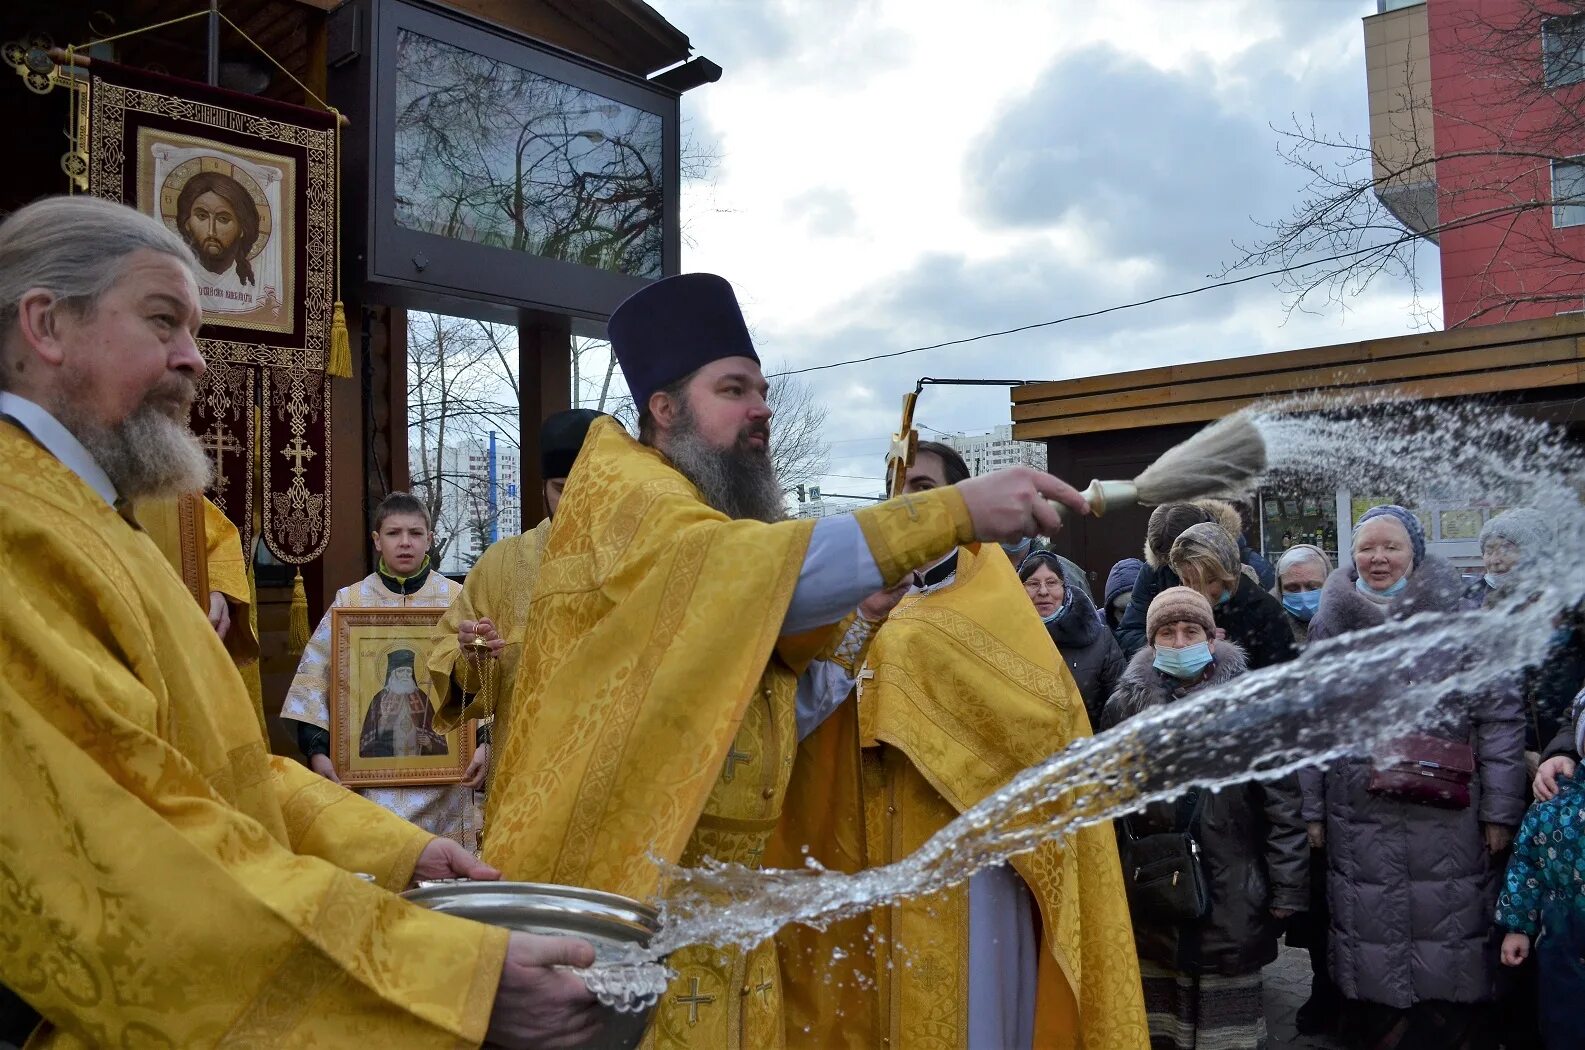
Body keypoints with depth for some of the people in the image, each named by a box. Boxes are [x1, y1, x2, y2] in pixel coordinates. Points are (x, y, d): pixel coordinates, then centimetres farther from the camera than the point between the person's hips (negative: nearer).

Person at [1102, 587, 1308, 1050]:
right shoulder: (1126, 704, 3)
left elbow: (1282, 800, -3)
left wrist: (1288, 888, -5)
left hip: (1231, 894, -2)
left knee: (1227, 1008, 7)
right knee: (1157, 1008, 9)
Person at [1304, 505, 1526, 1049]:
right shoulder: (1329, 626, 5)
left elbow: (1500, 719, -1)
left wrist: (1499, 810, -4)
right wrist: (1312, 810, 5)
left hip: (1449, 820, -1)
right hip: (1360, 822, 2)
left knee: (1449, 930, 5)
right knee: (1371, 932, 8)